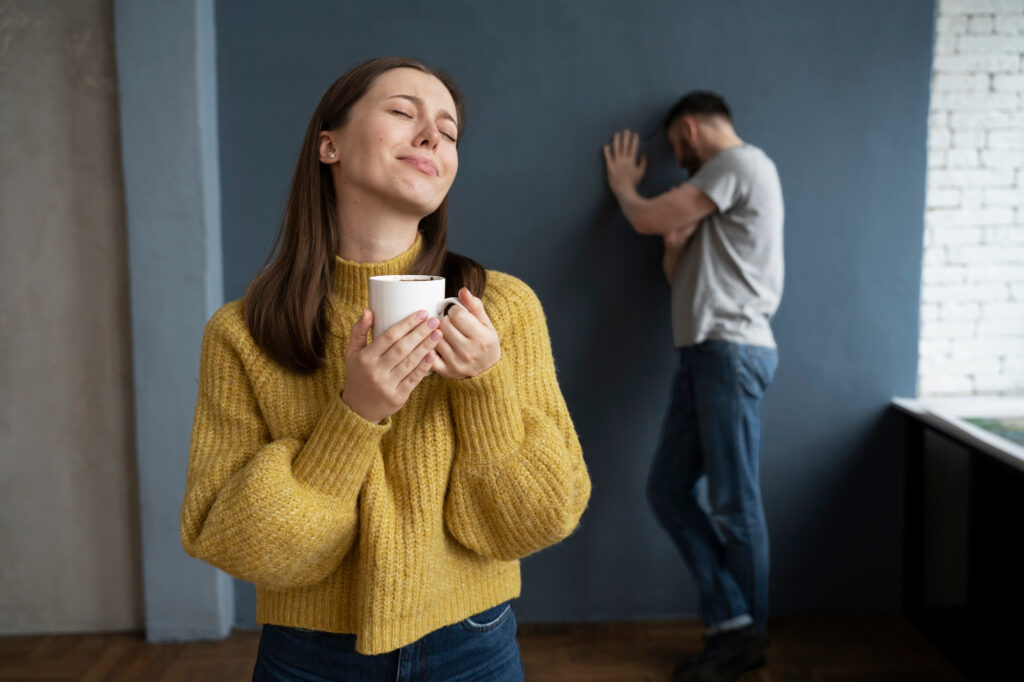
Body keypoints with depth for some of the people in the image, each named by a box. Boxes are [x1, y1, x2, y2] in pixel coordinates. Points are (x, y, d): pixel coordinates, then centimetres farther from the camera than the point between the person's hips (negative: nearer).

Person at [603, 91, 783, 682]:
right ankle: (733, 624, 8)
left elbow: (649, 220, -8)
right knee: (668, 490, 5)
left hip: (732, 352, -10)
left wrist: (622, 185, 12)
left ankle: (747, 633, 11)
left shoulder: (740, 162, -4)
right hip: (705, 354, 10)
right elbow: (678, 273, 25)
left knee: (735, 505, -3)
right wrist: (677, 240, 7)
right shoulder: (723, 181, 27)